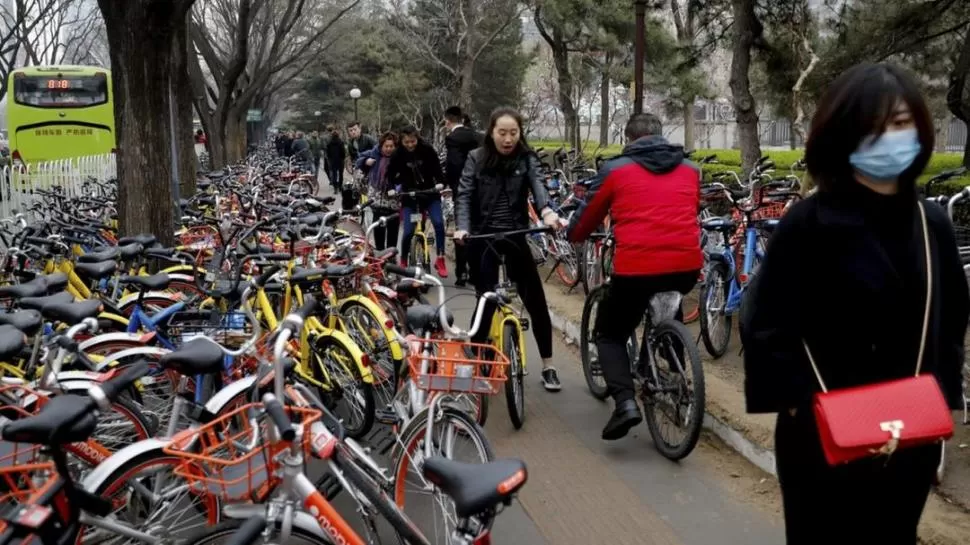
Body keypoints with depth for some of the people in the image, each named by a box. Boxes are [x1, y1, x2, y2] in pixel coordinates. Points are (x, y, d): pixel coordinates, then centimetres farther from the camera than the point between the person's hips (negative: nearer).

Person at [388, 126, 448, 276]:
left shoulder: (427, 150, -11)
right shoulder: (398, 155, -10)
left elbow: (437, 168, -6)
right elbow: (391, 174, -1)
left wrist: (441, 184, -23)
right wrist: (395, 187, -19)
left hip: (430, 194, 0)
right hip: (409, 196, 0)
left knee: (438, 223, -19)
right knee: (408, 231, -9)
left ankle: (440, 259, -6)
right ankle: (403, 261, 14)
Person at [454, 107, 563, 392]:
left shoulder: (527, 159, 0)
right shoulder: (476, 159, -1)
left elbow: (537, 185, -17)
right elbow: (464, 196, -7)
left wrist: (547, 211, -38)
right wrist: (463, 228, -26)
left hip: (516, 236, 1)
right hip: (483, 238, -1)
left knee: (536, 301, 3)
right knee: (486, 301, -1)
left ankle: (547, 366, 17)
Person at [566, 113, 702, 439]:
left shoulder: (615, 169, 7)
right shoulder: (689, 170, 17)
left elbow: (588, 216, 15)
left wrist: (572, 236, 37)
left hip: (636, 268, -4)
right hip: (687, 267, 4)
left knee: (609, 335, 15)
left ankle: (625, 402, -7)